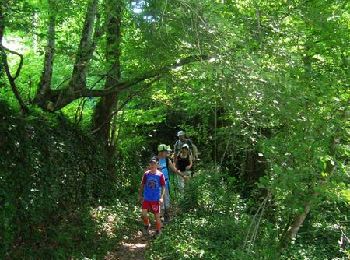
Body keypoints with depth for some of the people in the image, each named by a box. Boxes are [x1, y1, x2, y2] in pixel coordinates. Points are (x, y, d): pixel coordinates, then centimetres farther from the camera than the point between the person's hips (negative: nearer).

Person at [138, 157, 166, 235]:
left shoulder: (160, 175, -7)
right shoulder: (146, 174, 0)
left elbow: (163, 187, -4)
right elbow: (142, 185, 10)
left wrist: (161, 197, -13)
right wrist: (140, 195, 9)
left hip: (156, 199, -2)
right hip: (146, 198, 2)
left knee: (157, 216, 4)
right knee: (144, 214, -6)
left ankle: (158, 232, 22)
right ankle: (147, 225, 23)